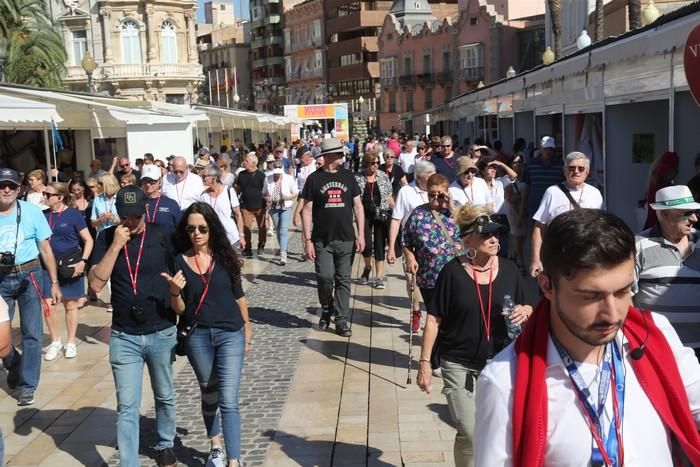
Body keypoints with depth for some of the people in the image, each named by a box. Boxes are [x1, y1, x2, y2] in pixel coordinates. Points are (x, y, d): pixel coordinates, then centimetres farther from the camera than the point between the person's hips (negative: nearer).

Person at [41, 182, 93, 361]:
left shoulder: (73, 214, -7)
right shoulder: (44, 215, 3)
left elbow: (88, 240, -5)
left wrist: (83, 262, -15)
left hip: (70, 265, -3)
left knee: (70, 305, 8)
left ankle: (70, 343, 21)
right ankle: (55, 341, 19)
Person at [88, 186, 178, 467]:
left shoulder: (161, 236, -6)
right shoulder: (107, 238, -4)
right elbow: (96, 283, -12)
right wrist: (116, 245, -19)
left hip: (162, 333, 0)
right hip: (123, 336, 0)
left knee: (165, 397, 19)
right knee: (126, 406, 2)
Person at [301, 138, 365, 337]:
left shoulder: (348, 176, 6)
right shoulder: (314, 179, -1)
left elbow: (358, 206, 9)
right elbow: (307, 210, 0)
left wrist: (361, 235, 2)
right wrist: (307, 240, -6)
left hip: (346, 239, 2)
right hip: (322, 240, -2)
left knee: (343, 280, 4)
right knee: (325, 277, -11)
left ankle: (341, 322, 13)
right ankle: (326, 309, 18)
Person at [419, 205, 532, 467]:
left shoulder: (509, 270, 0)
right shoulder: (453, 272, -9)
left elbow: (525, 308, 14)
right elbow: (434, 321, -5)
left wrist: (526, 311, -10)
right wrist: (425, 362, -8)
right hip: (460, 366, -3)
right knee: (469, 433, -7)